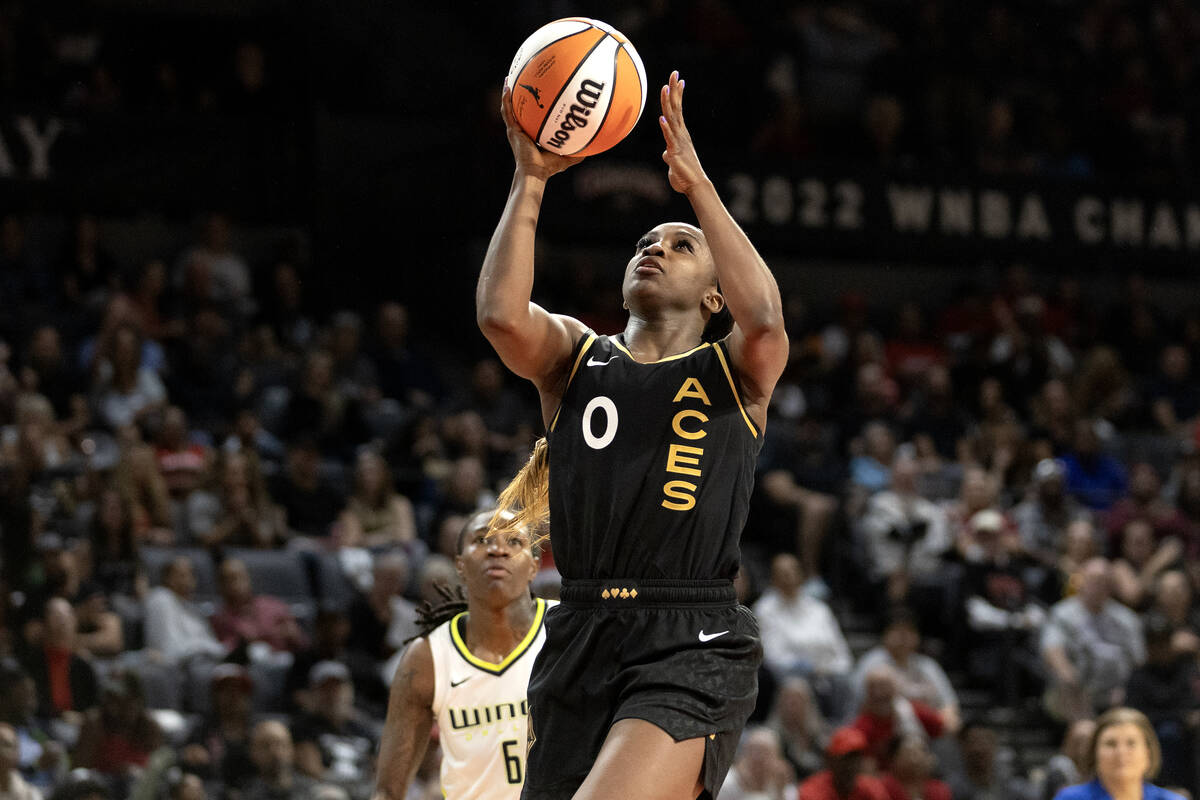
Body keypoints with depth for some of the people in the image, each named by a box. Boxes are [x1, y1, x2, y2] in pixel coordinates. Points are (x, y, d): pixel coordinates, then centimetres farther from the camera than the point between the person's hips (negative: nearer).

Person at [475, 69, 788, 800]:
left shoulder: (733, 373, 9)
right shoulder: (575, 356, 16)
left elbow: (763, 318, -15)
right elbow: (501, 315, -6)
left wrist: (695, 182, -13)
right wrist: (531, 178, -9)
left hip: (693, 652, -4)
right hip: (581, 645, 4)